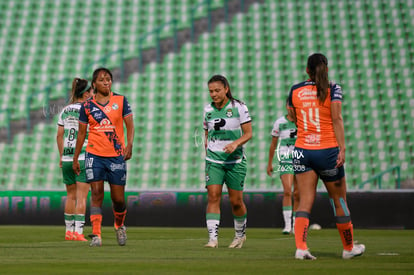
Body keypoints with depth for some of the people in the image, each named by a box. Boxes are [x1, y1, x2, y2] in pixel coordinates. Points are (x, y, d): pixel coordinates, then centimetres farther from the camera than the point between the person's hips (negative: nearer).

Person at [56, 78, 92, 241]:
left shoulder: (65, 111, 9)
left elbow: (59, 136, 9)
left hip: (67, 158, 5)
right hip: (83, 157, -5)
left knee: (71, 196, 14)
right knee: (81, 197, -3)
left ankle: (69, 231, 16)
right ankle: (78, 232, -8)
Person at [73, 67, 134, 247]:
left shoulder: (121, 101, 3)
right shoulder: (87, 105, 5)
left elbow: (129, 125, 2)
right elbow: (81, 132, 11)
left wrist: (129, 145, -15)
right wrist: (75, 158, 12)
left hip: (117, 155, 0)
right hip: (94, 155, 0)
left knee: (118, 198, 3)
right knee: (96, 193, -9)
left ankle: (119, 225, 31)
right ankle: (96, 235, -8)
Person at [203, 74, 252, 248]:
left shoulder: (239, 107, -4)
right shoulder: (208, 110, 6)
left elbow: (248, 133, -4)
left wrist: (235, 143, -21)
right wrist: (208, 152, 11)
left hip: (235, 160, -2)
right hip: (214, 161, 2)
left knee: (236, 201, 3)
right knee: (213, 197, -14)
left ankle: (240, 234, 27)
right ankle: (213, 237, -17)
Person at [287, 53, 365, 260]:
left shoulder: (295, 90, 5)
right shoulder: (333, 89, -4)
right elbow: (336, 118, -13)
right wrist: (342, 148, -15)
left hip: (302, 150, 2)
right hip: (327, 150, -2)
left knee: (305, 202, -2)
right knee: (339, 200, 11)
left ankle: (300, 247, -19)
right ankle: (349, 247, 24)